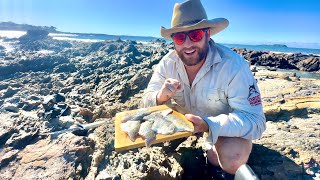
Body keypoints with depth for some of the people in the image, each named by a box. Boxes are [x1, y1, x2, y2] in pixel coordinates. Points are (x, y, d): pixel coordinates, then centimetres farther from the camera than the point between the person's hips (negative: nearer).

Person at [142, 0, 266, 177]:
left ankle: (212, 151, 5)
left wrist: (208, 124, -46)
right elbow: (147, 101, -13)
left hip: (226, 126, -3)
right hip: (187, 118, 4)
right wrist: (161, 97, -37)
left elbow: (255, 121, -31)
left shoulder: (233, 65, -30)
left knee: (232, 160, -31)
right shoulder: (168, 63, -17)